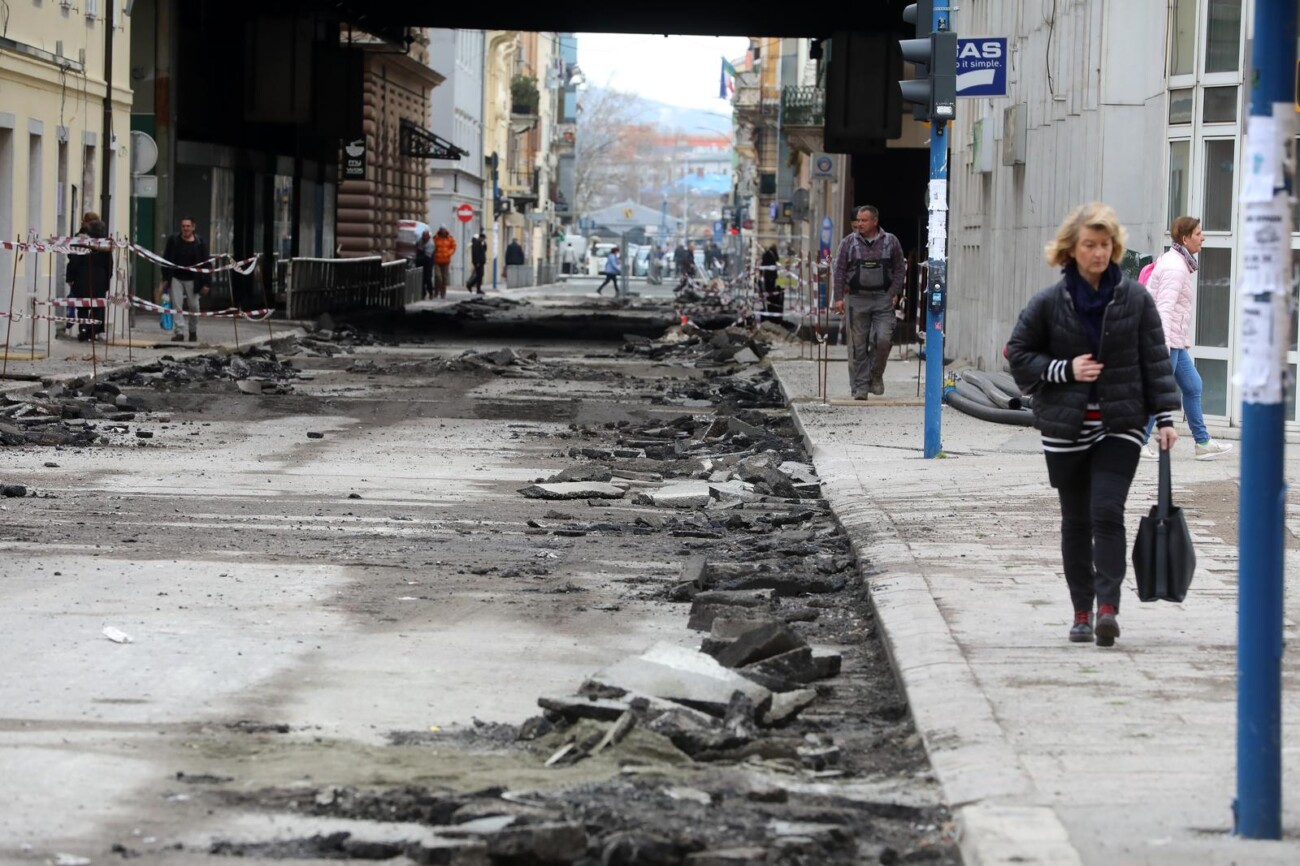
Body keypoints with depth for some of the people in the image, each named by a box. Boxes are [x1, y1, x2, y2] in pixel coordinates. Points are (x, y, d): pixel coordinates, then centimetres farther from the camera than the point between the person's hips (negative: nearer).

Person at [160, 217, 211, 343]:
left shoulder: (199, 243, -2)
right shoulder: (173, 241, 1)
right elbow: (166, 260, 6)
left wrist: (206, 283, -7)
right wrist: (165, 278, 0)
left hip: (192, 280, -1)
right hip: (176, 278, 1)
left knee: (193, 306, 6)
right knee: (176, 305, -7)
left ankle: (193, 331, 23)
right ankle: (179, 332, -7)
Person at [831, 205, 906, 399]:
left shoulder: (890, 242, 6)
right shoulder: (849, 242, 5)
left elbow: (900, 270, 10)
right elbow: (839, 271, 5)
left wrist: (895, 294, -1)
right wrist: (838, 297, -3)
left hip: (883, 300, 0)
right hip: (856, 299, 0)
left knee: (883, 339, -11)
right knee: (858, 345, -1)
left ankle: (876, 376, 13)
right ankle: (860, 387, 4)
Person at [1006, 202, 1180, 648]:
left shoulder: (1135, 298, 0)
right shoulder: (1049, 302, -2)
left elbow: (1155, 360, 3)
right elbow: (1019, 355, 5)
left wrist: (1165, 415, -3)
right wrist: (1065, 370, -9)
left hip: (1119, 425, -1)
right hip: (1066, 427, 1)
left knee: (1108, 513, -14)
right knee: (1076, 521, 8)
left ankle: (1108, 606, -18)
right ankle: (1082, 611, 16)